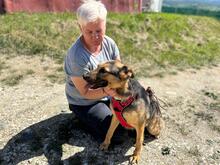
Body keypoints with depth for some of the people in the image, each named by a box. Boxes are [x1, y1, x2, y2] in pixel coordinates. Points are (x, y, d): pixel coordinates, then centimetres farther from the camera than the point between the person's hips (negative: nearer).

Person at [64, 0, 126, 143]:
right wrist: (105, 91, -43)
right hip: (85, 103, -5)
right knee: (117, 133, -11)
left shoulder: (109, 42, -12)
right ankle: (84, 118, 11)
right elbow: (86, 92, -24)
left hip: (107, 95, 6)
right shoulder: (77, 56, -32)